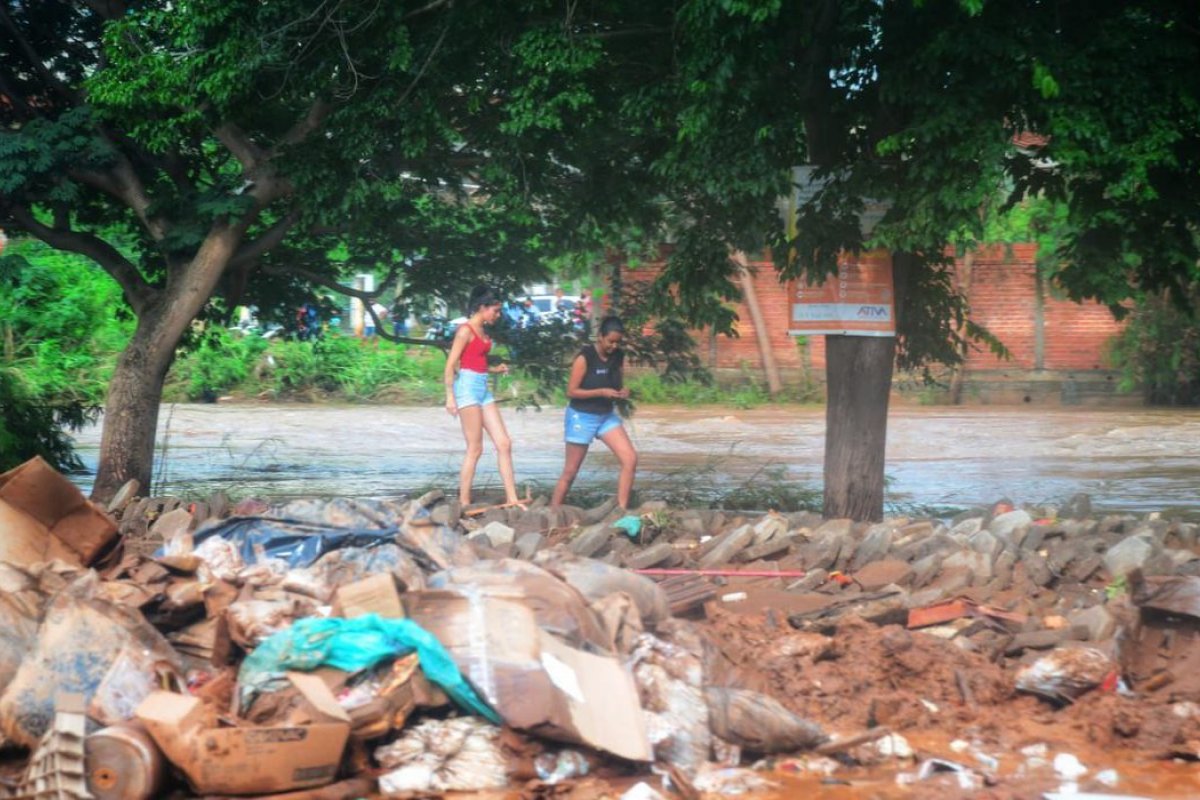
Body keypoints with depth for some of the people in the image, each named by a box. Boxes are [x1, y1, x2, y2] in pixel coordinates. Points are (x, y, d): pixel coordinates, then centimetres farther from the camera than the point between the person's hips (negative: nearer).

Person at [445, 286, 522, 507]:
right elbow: (450, 365, -14)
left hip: (483, 388, 9)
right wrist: (450, 396, -19)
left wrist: (495, 369, 11)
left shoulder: (482, 332, 15)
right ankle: (464, 503, 1)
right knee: (475, 449, -6)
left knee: (504, 443, 3)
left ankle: (511, 499, 4)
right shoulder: (465, 330, -10)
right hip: (468, 387, -9)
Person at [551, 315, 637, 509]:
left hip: (607, 415, 6)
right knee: (570, 471, 2)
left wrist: (623, 391, -10)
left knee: (630, 459, -9)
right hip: (582, 417, -6)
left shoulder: (618, 356, 0)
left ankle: (622, 510, -4)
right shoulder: (585, 357, -19)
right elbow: (571, 391, -17)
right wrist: (601, 392, -26)